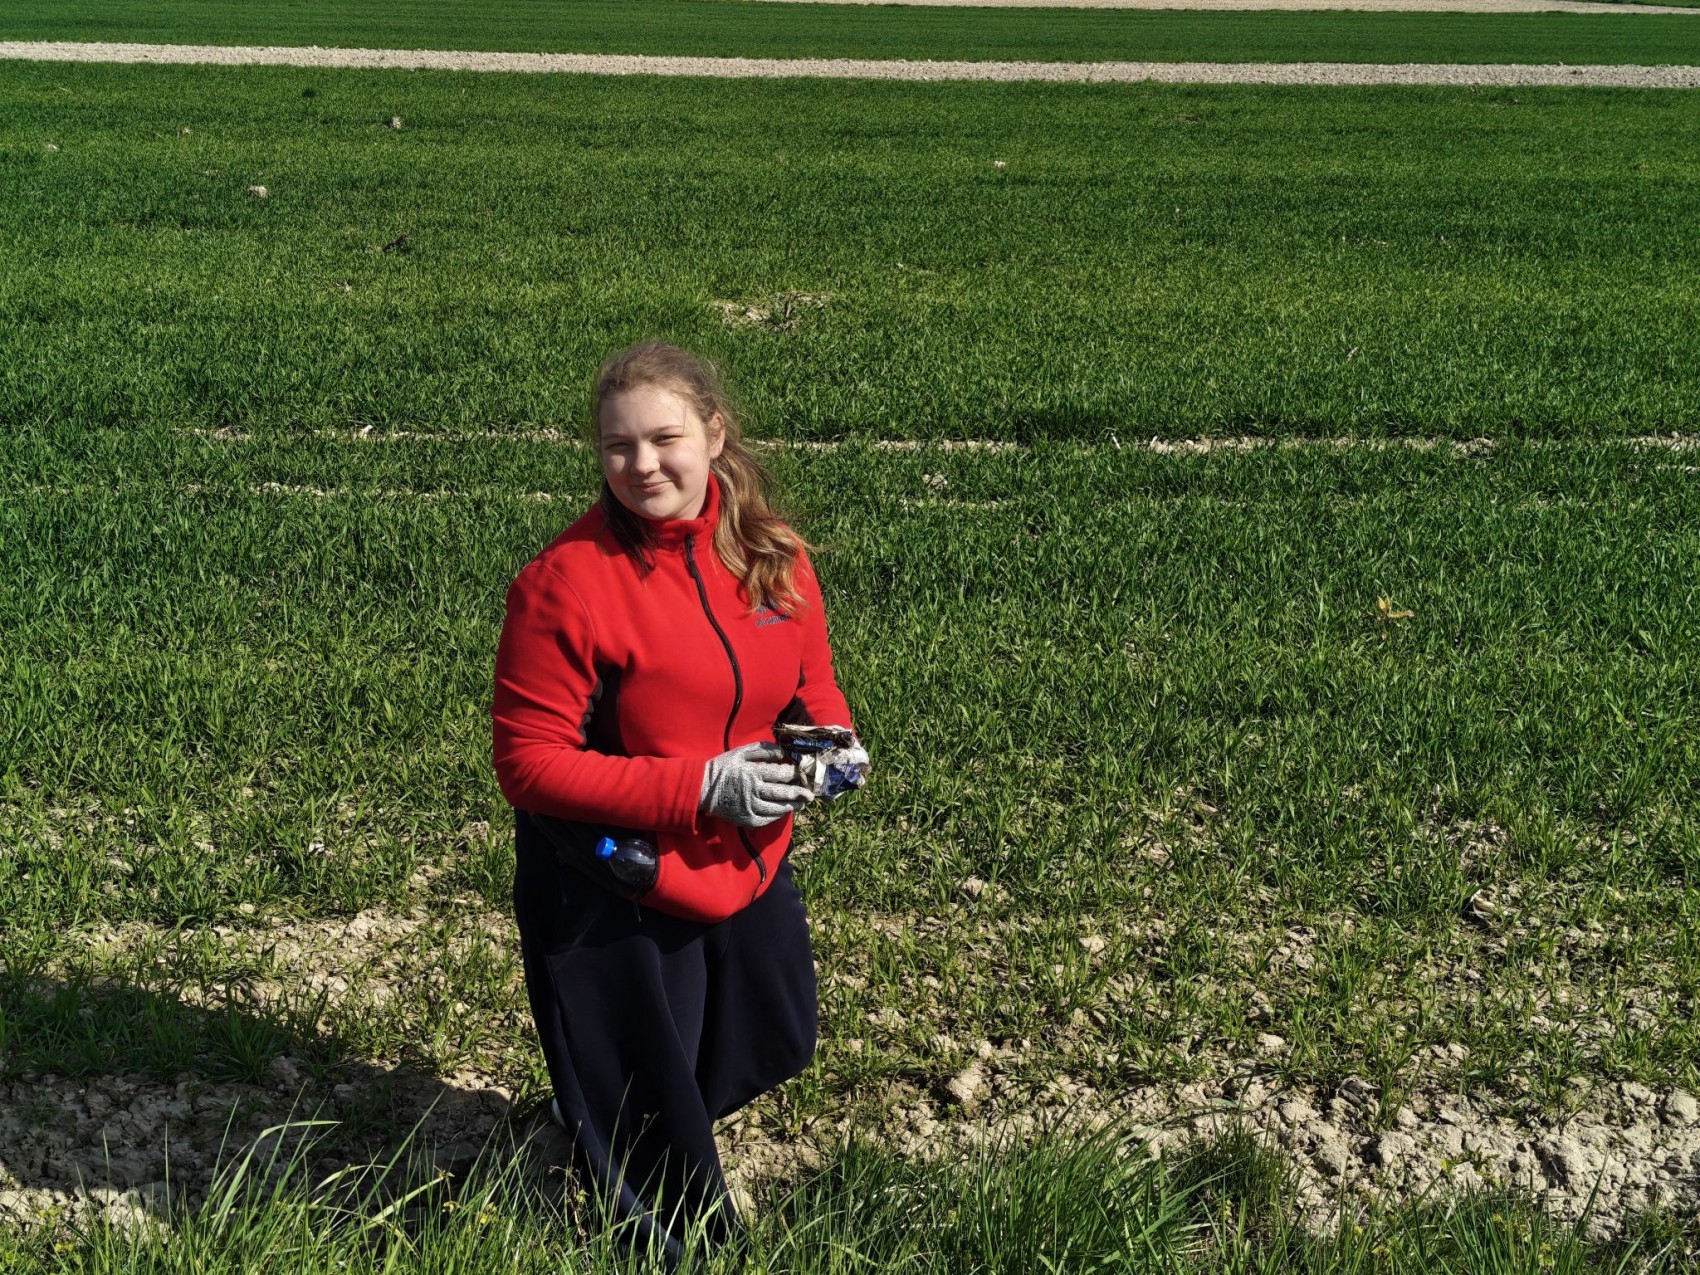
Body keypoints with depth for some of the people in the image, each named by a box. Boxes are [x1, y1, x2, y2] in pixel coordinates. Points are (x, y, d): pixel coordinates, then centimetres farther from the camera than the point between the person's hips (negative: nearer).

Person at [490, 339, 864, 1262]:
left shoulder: (774, 558, -5)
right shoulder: (563, 582, -22)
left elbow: (811, 681, 11)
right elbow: (528, 763, -21)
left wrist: (827, 739, -13)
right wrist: (701, 787, -26)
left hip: (746, 867, 6)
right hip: (610, 898, -6)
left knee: (774, 1048, 26)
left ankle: (649, 1121, 55)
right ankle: (680, 1248, 41)